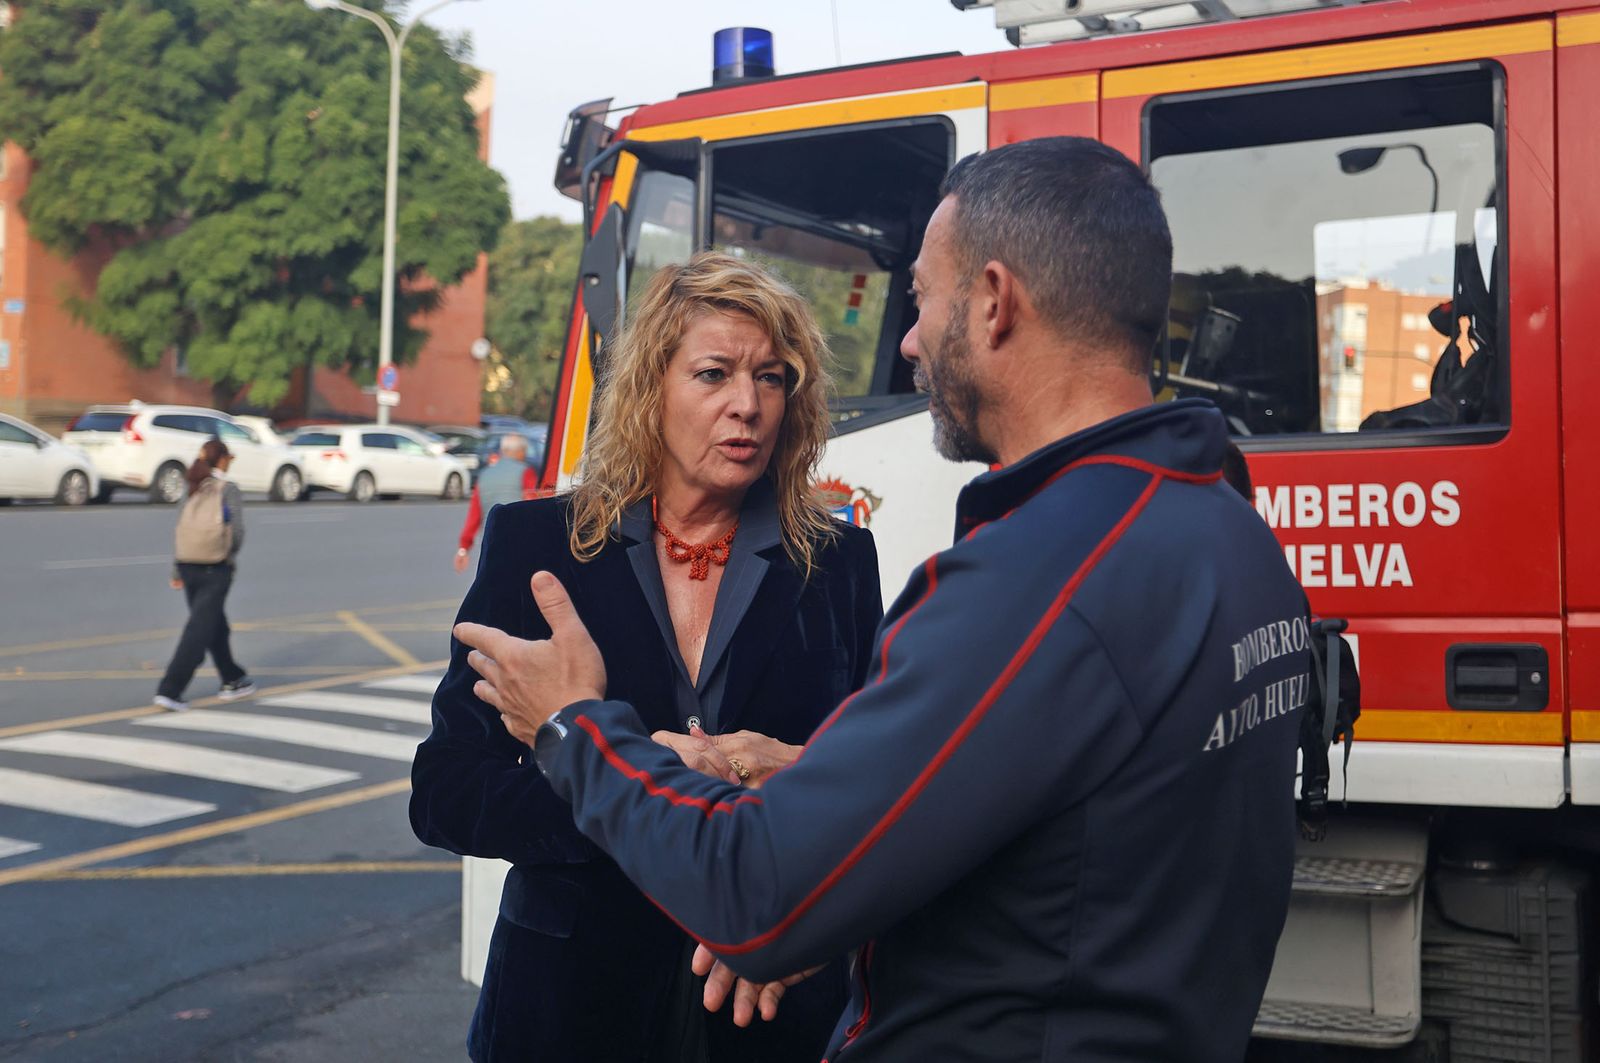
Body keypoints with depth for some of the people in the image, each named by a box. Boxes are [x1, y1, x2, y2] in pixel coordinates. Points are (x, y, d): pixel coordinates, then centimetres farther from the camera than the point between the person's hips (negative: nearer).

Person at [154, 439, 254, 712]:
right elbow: (237, 530, -13)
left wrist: (177, 571, 12)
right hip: (216, 569, -6)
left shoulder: (193, 489, 9)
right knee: (198, 631, -5)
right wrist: (230, 556, 6)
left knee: (216, 626, 20)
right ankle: (169, 691, -11)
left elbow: (181, 530, 8)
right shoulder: (228, 489, -7)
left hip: (188, 566, 6)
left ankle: (234, 681, 31)